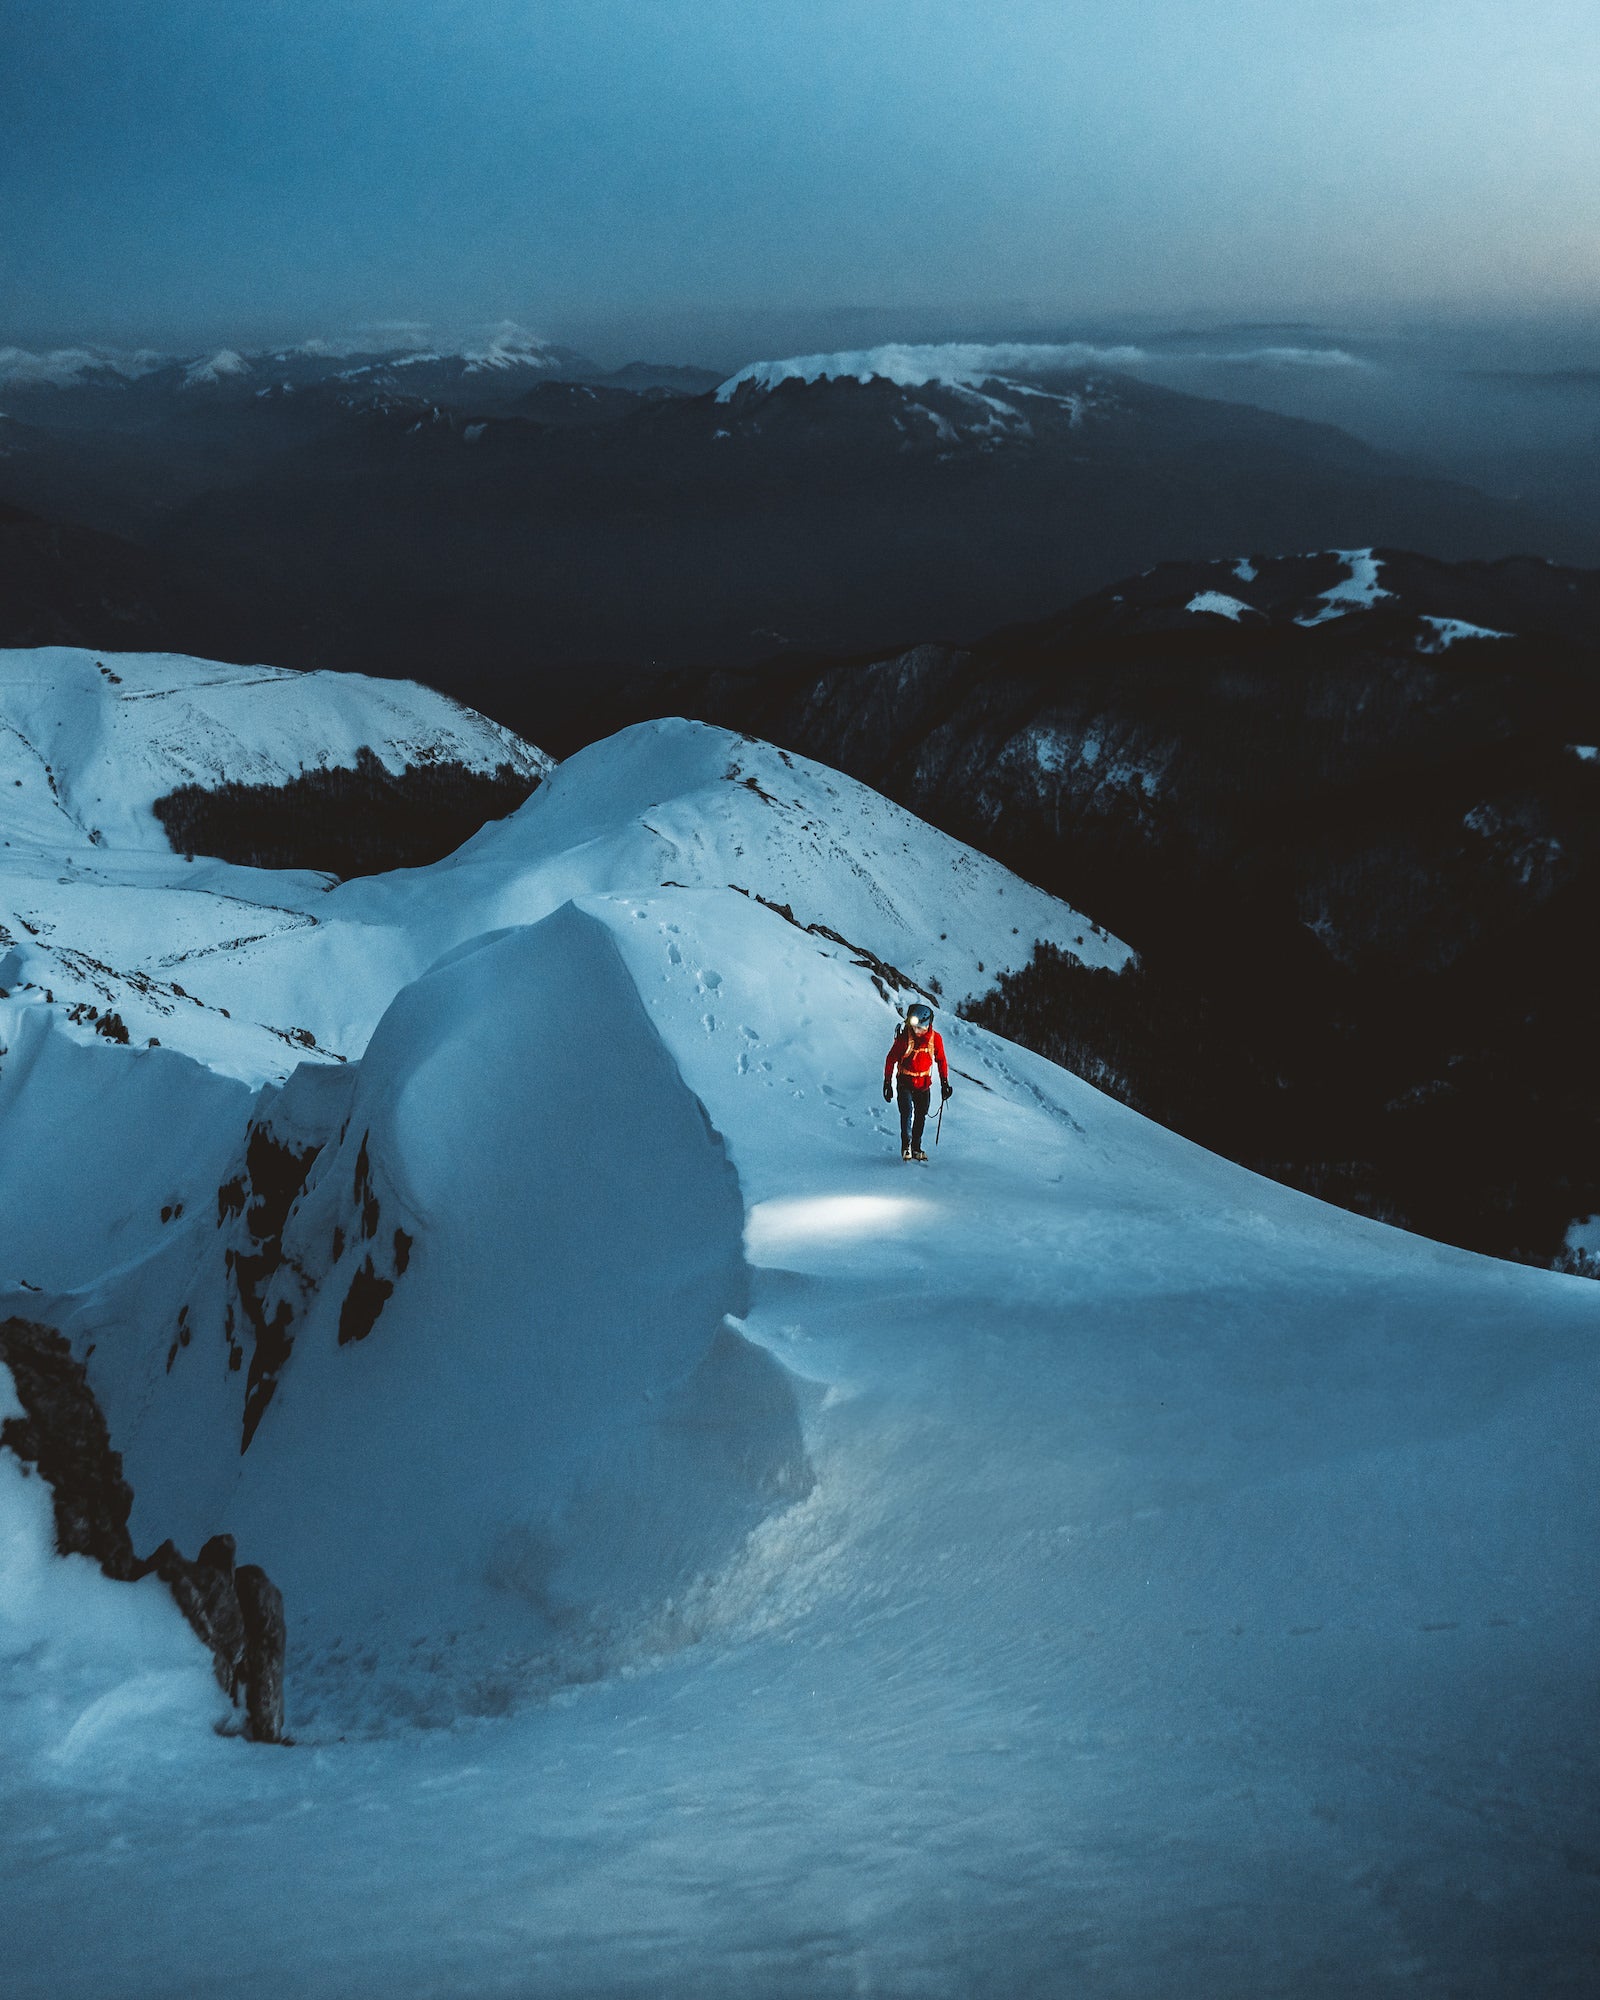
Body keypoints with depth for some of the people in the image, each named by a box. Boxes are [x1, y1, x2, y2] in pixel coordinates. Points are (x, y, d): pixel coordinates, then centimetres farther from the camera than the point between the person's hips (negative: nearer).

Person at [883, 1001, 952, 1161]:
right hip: (905, 1083, -3)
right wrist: (887, 1083, -8)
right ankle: (906, 1146, -5)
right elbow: (891, 1060, -7)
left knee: (921, 1116, 8)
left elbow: (941, 1060, 6)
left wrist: (944, 1082, 5)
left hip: (924, 1085, 3)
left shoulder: (935, 1038, -7)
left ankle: (916, 1148, 21)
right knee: (907, 1113, -15)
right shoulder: (904, 1038, -16)